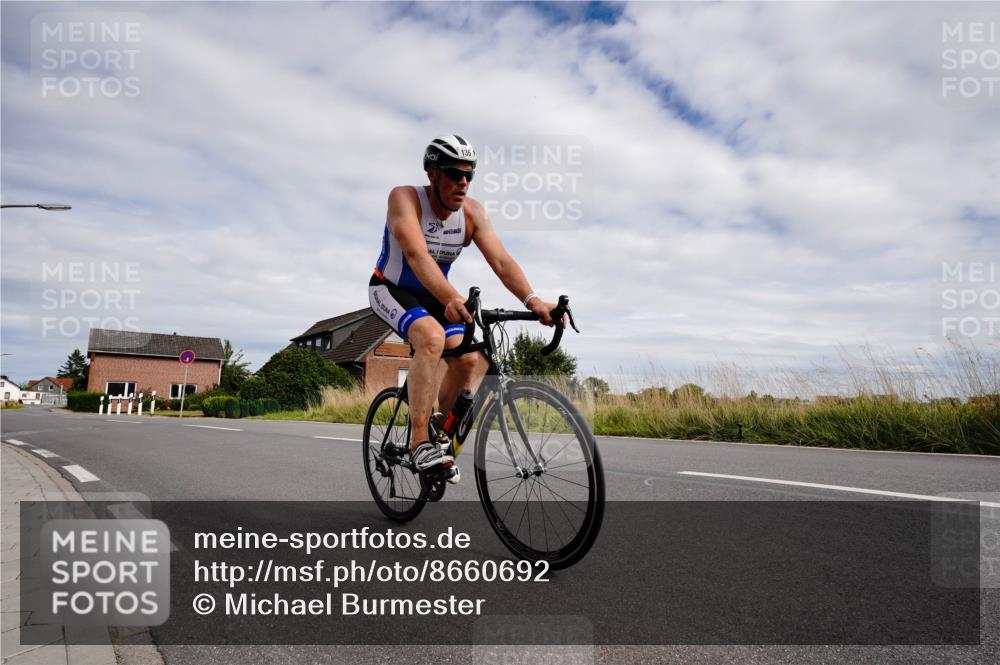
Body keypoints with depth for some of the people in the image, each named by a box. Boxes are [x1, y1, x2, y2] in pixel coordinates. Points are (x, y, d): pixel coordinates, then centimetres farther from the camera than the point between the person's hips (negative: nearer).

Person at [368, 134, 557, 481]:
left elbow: (501, 261, -23)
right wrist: (452, 299, -57)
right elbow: (416, 254, -41)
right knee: (431, 335, -35)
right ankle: (420, 442, -28)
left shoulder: (473, 211, -13)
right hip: (391, 290, -5)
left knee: (470, 359, -15)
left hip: (433, 296, 5)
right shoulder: (405, 198, -25)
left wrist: (532, 300, -41)